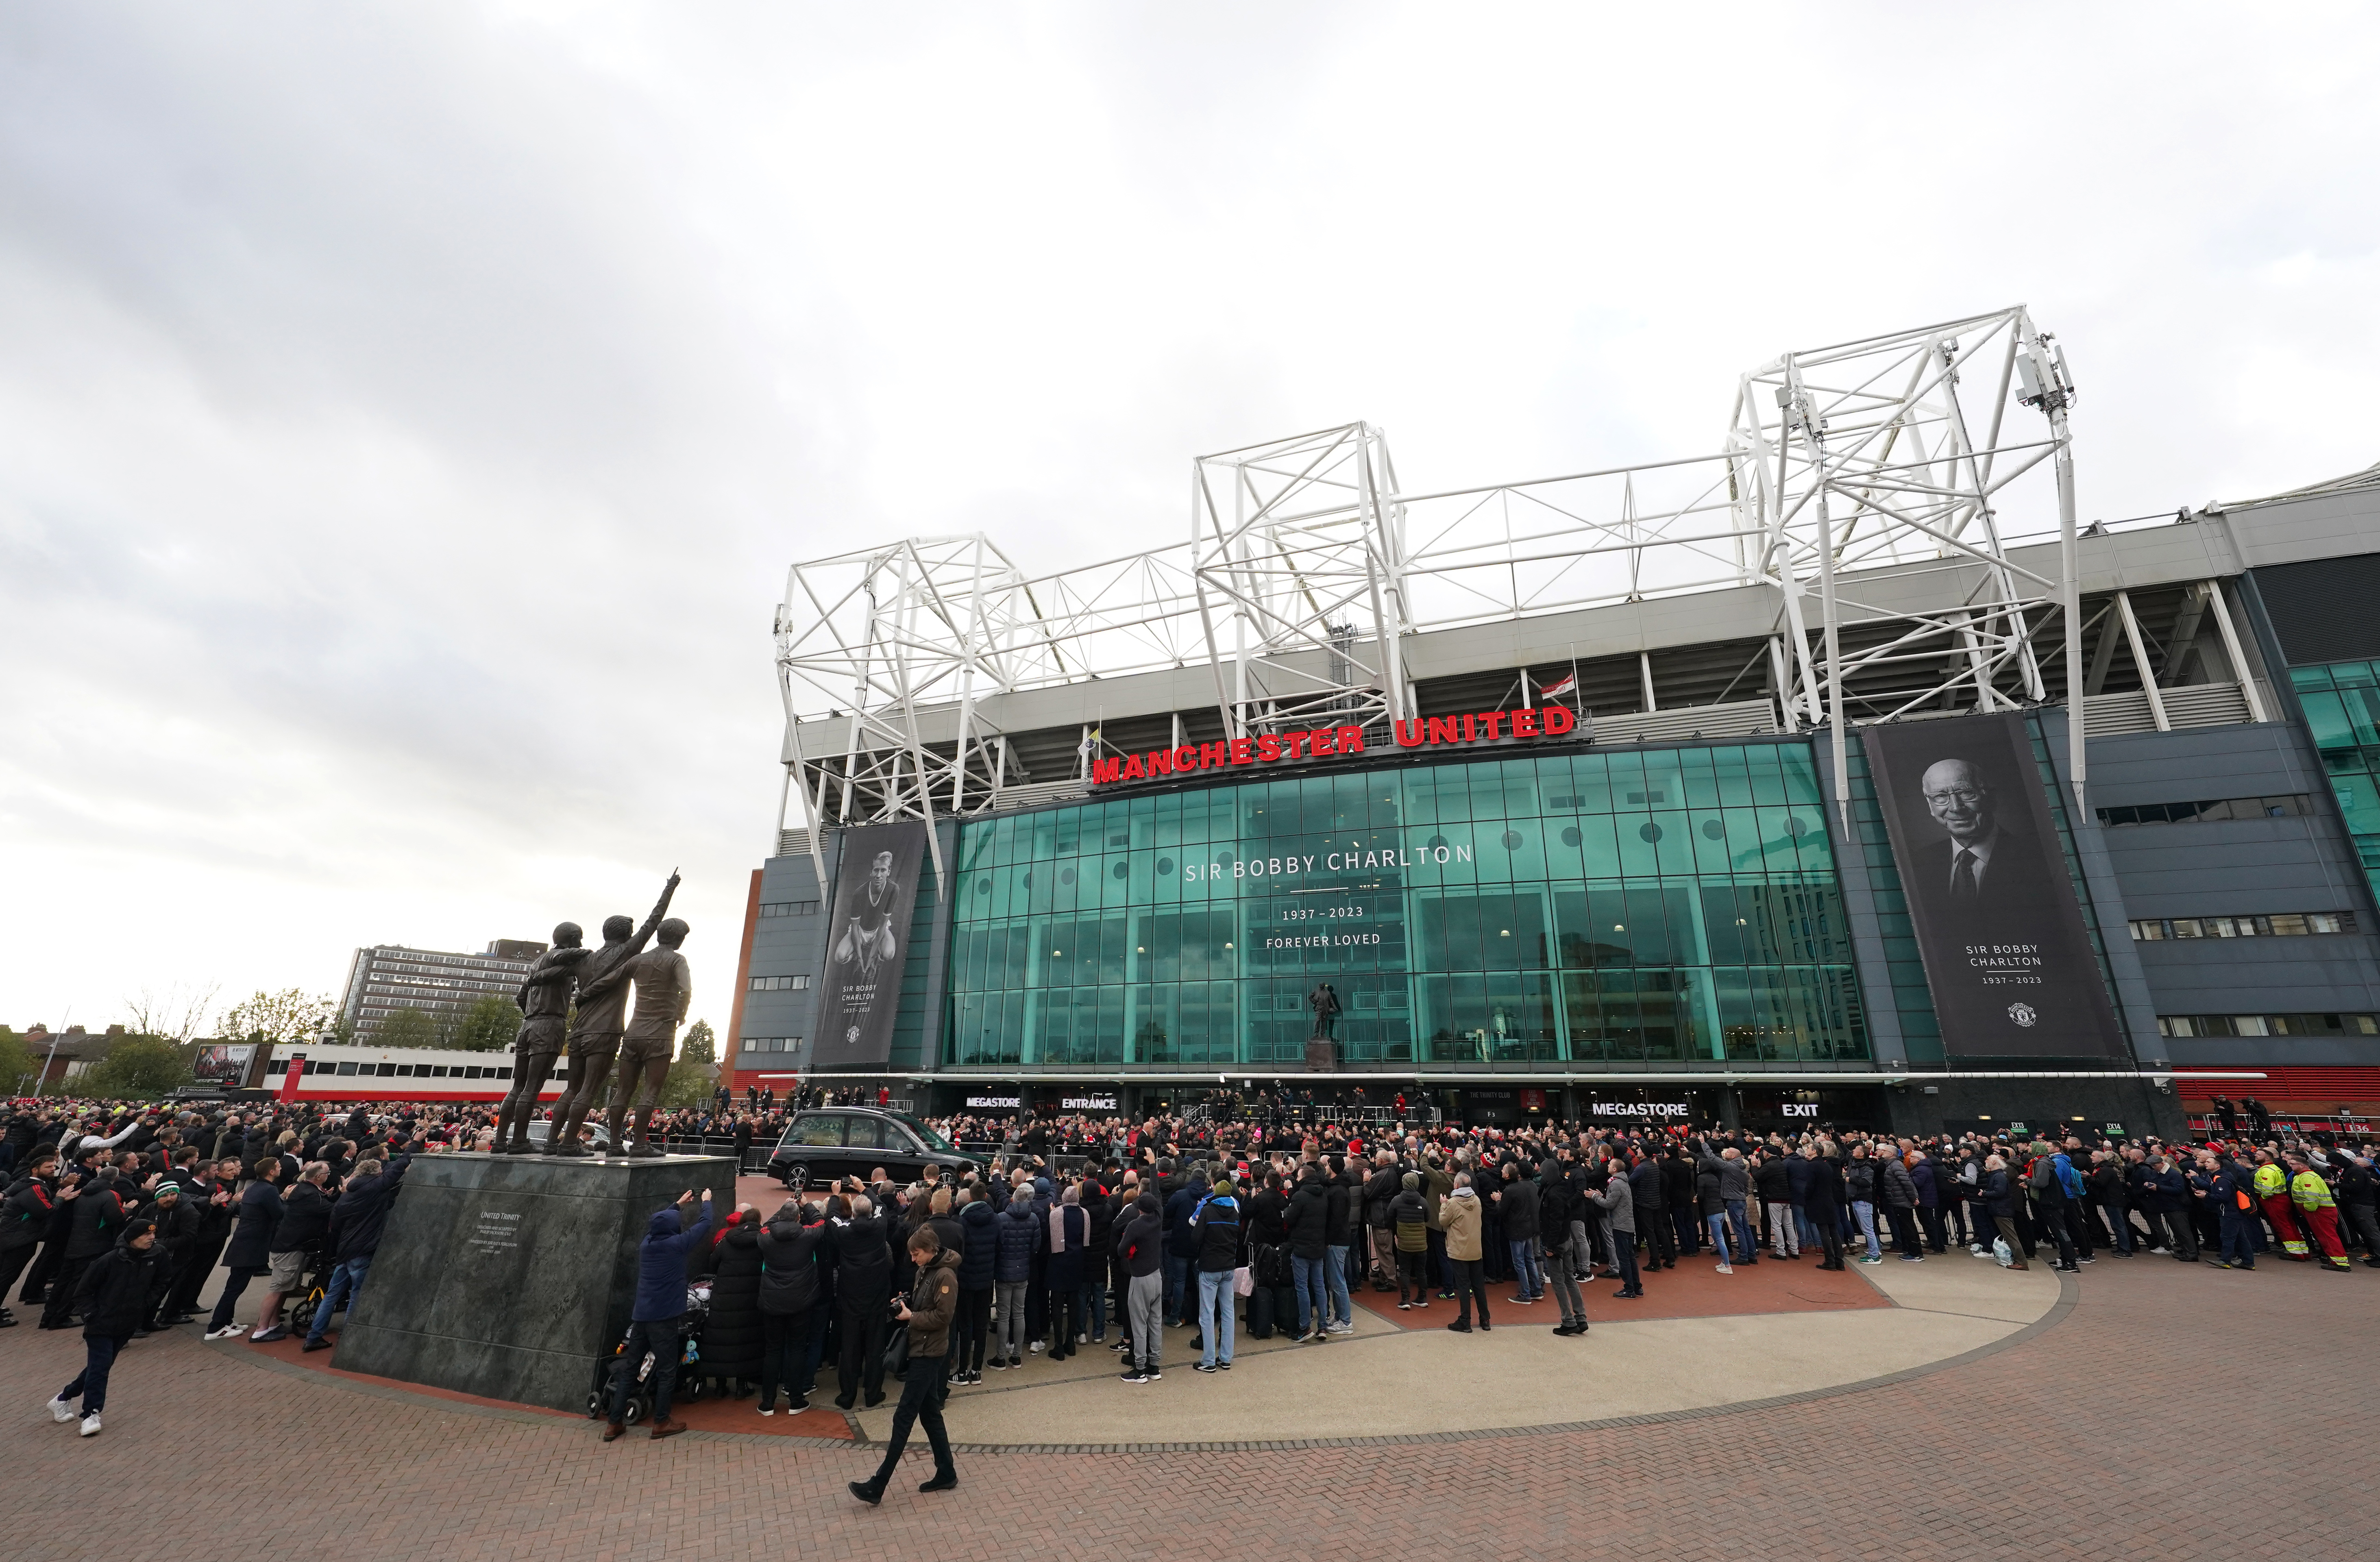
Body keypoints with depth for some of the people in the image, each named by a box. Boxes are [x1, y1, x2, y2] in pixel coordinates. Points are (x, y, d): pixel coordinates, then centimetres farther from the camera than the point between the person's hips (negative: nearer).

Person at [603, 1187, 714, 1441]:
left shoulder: (646, 1244, 5)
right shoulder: (676, 1245, -13)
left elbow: (659, 1223, 27)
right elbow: (705, 1225, -5)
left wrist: (678, 1205, 35)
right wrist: (706, 1202, 11)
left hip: (641, 1315, 7)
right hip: (665, 1317, -6)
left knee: (629, 1367, 13)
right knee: (667, 1371, 5)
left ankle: (614, 1423, 18)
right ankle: (661, 1423, 12)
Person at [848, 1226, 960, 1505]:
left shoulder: (945, 1276, -20)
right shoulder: (924, 1271, 9)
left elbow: (942, 1316, -23)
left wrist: (911, 1317, -16)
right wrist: (905, 1305, 1)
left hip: (929, 1354, -9)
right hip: (921, 1350, 9)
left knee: (904, 1416, -3)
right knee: (930, 1413, 15)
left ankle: (877, 1486, 4)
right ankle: (946, 1473, 25)